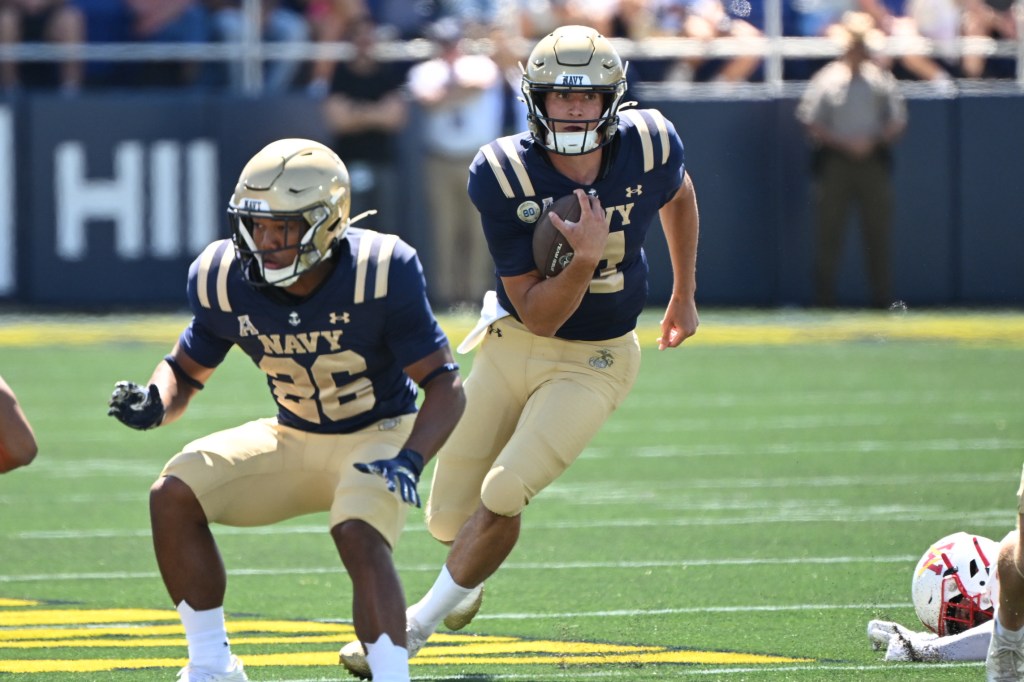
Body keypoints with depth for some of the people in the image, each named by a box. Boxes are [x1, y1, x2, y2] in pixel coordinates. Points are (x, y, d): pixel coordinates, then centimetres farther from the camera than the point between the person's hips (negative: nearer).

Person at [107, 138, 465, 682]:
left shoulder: (379, 273, -25)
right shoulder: (227, 280, -14)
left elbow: (444, 385, -21)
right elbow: (186, 371, 4)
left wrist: (409, 461, -37)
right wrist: (154, 403, -20)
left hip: (376, 437, -5)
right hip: (294, 438, 5)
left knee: (359, 536, -34)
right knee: (174, 494, -14)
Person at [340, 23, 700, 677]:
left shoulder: (650, 145, -18)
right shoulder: (504, 174, -22)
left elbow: (679, 196, 10)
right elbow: (537, 314, -20)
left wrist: (685, 296, 18)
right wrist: (584, 261, -39)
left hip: (594, 361, -1)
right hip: (512, 345, 1)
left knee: (502, 494, -18)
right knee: (450, 518, 6)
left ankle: (419, 623, 4)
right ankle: (471, 574, 46)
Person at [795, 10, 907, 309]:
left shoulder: (881, 80, 7)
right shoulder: (827, 79, 0)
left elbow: (897, 122, 8)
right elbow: (811, 123, -3)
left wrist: (872, 141, -10)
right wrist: (844, 143, -13)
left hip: (874, 159, 2)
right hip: (835, 160, -2)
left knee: (878, 233, 1)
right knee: (829, 231, -3)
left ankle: (881, 297, 5)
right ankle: (824, 296, 1)